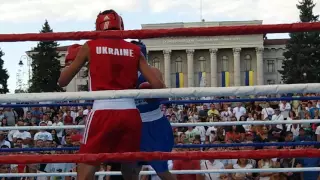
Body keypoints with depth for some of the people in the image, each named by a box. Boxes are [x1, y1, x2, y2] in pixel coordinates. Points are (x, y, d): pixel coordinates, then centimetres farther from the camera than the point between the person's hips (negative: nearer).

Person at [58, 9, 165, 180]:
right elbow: (157, 86, 5)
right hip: (131, 113, 3)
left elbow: (63, 81, 11)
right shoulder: (134, 50, 11)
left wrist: (71, 60, 31)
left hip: (102, 112, -3)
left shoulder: (90, 46, 7)